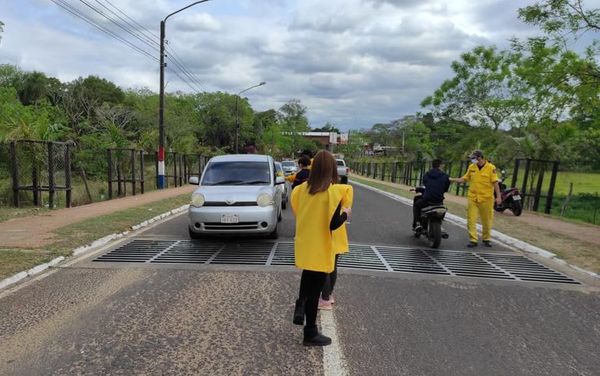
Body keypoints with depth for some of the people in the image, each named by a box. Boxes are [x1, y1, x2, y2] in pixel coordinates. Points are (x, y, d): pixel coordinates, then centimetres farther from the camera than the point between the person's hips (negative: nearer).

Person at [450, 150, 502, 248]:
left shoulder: (491, 168, -6)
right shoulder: (471, 167, 6)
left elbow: (495, 183, -6)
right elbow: (464, 179, 12)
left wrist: (498, 196, -9)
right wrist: (451, 179, 2)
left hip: (486, 199, -3)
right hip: (472, 198, 3)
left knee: (487, 221, 9)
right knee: (471, 220, -3)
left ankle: (486, 239, 27)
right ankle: (473, 240, 2)